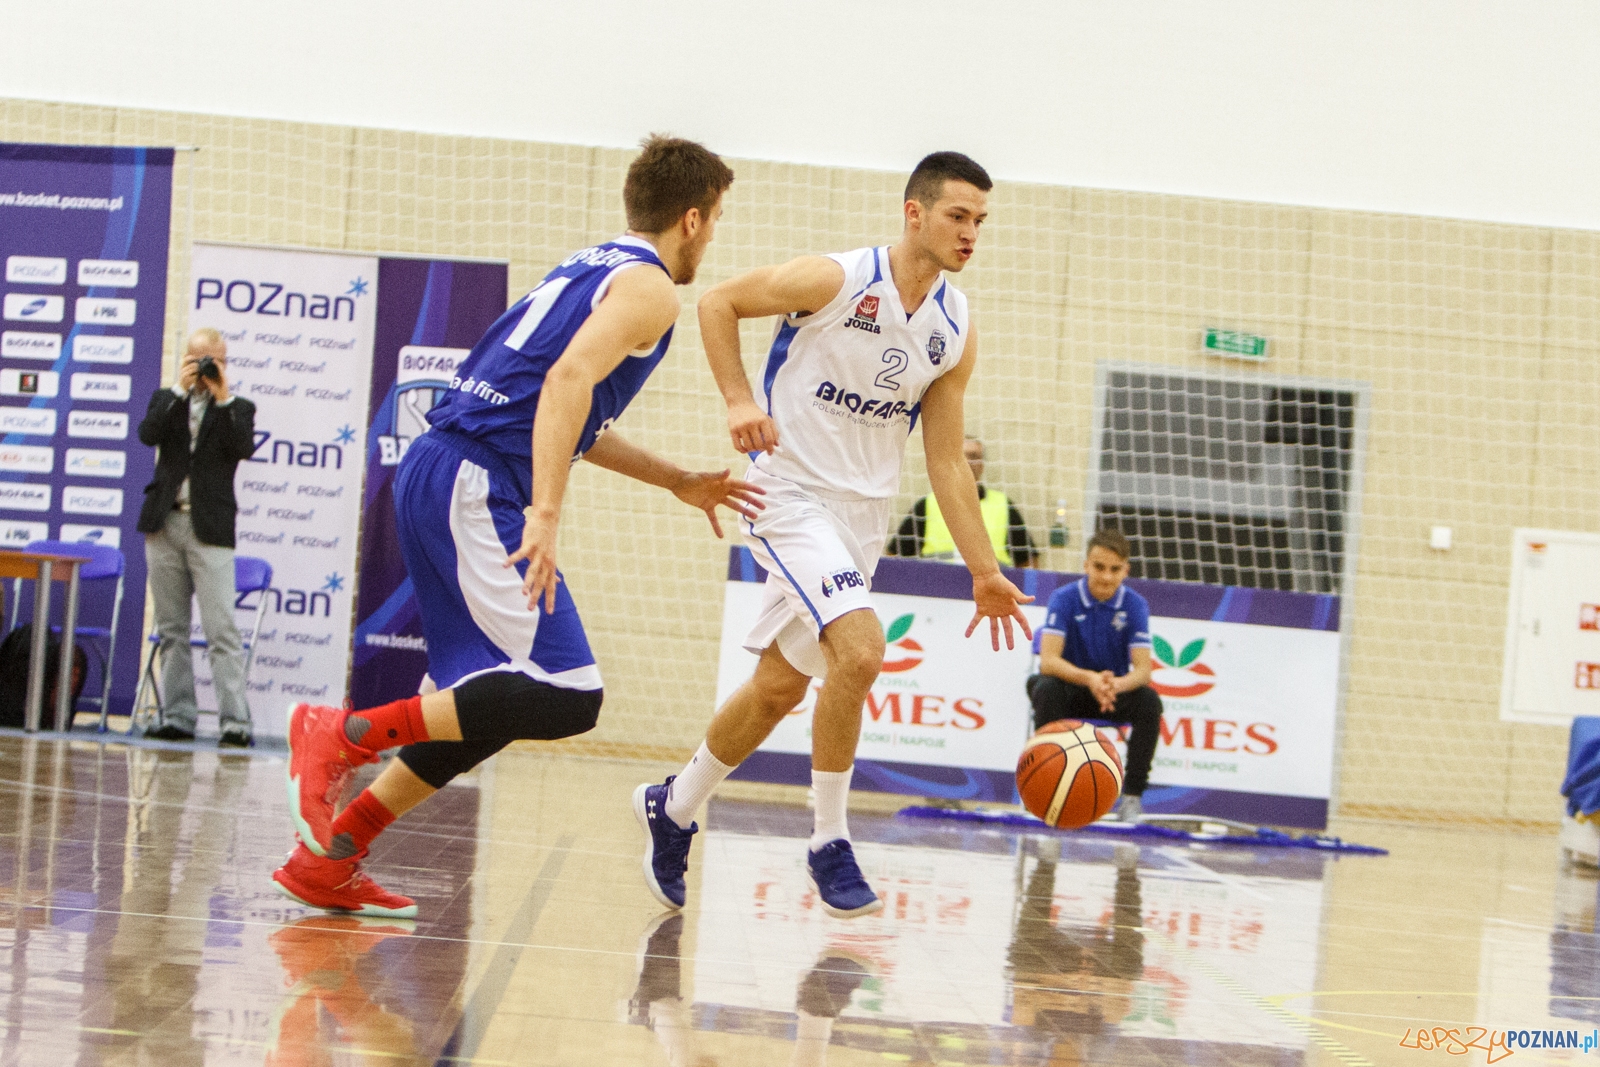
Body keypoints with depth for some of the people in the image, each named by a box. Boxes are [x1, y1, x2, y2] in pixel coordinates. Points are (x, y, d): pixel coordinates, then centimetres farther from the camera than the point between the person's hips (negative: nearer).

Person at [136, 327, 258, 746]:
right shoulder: (166, 400, 14)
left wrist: (223, 398, -12)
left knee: (221, 631, -10)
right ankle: (178, 719, 10)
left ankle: (235, 722, -13)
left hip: (210, 529, -3)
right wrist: (180, 390, -9)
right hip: (164, 524, 3)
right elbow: (148, 434, -6)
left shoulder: (238, 409, 7)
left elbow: (243, 448, -12)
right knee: (171, 630, 6)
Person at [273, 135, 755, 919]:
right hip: (478, 485, -10)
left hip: (434, 472, 10)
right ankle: (345, 733, -14)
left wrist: (677, 481, 36)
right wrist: (546, 514, -27)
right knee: (566, 695, -13)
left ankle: (328, 857, 12)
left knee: (491, 700, 13)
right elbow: (568, 381, -20)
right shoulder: (649, 287, -3)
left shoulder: (591, 266, 25)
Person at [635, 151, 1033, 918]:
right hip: (793, 494, -6)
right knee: (860, 651, -24)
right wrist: (738, 399, -16)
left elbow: (946, 463, 6)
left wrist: (983, 572, 3)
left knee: (780, 686, 12)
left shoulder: (955, 334, 1)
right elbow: (717, 303, -4)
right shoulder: (834, 281, -15)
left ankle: (673, 808, 33)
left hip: (864, 513, 7)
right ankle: (829, 843, -8)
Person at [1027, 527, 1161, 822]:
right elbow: (1048, 661, -23)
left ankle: (1132, 796, -21)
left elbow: (1143, 670, -16)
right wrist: (1089, 678, -42)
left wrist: (1117, 684, -40)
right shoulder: (1064, 599, -11)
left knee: (1149, 701, -28)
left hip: (1116, 696, 1)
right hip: (1072, 691, -1)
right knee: (1045, 688, -34)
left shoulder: (1135, 605, -7)